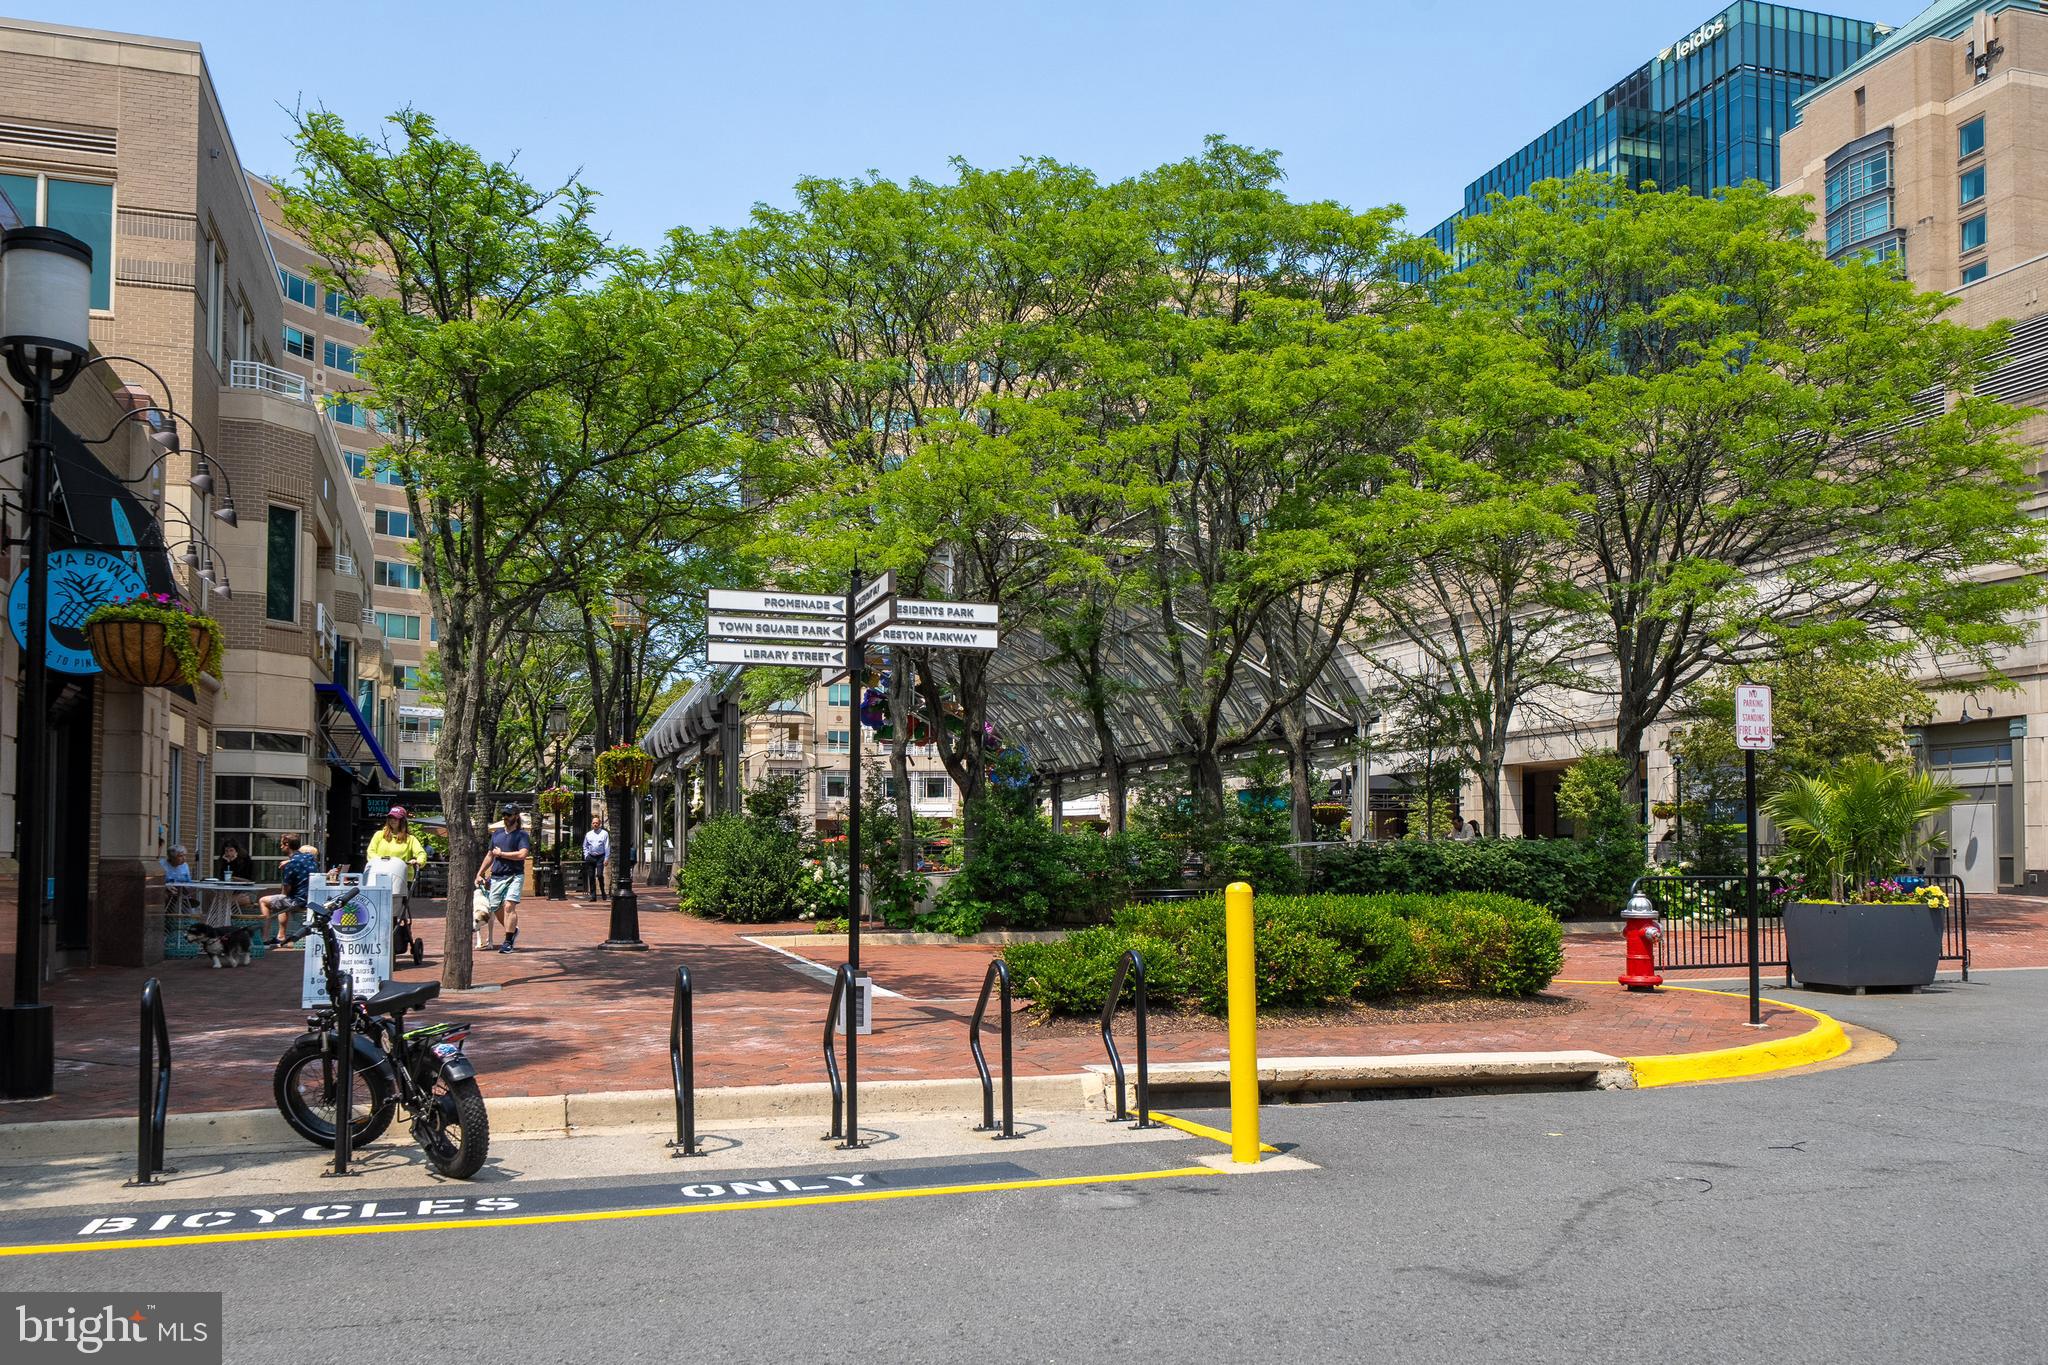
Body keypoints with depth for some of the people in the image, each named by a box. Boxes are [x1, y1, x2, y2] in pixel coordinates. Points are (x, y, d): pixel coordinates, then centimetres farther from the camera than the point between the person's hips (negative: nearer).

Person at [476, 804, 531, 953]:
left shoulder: (521, 835, -1)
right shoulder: (497, 834, 18)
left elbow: (522, 854, -17)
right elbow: (490, 856, 26)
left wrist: (501, 854, -8)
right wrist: (479, 874, 22)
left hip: (514, 875, -6)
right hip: (496, 877, 6)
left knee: (509, 906, -18)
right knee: (496, 908, 5)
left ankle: (508, 942, -16)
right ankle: (513, 931, 29)